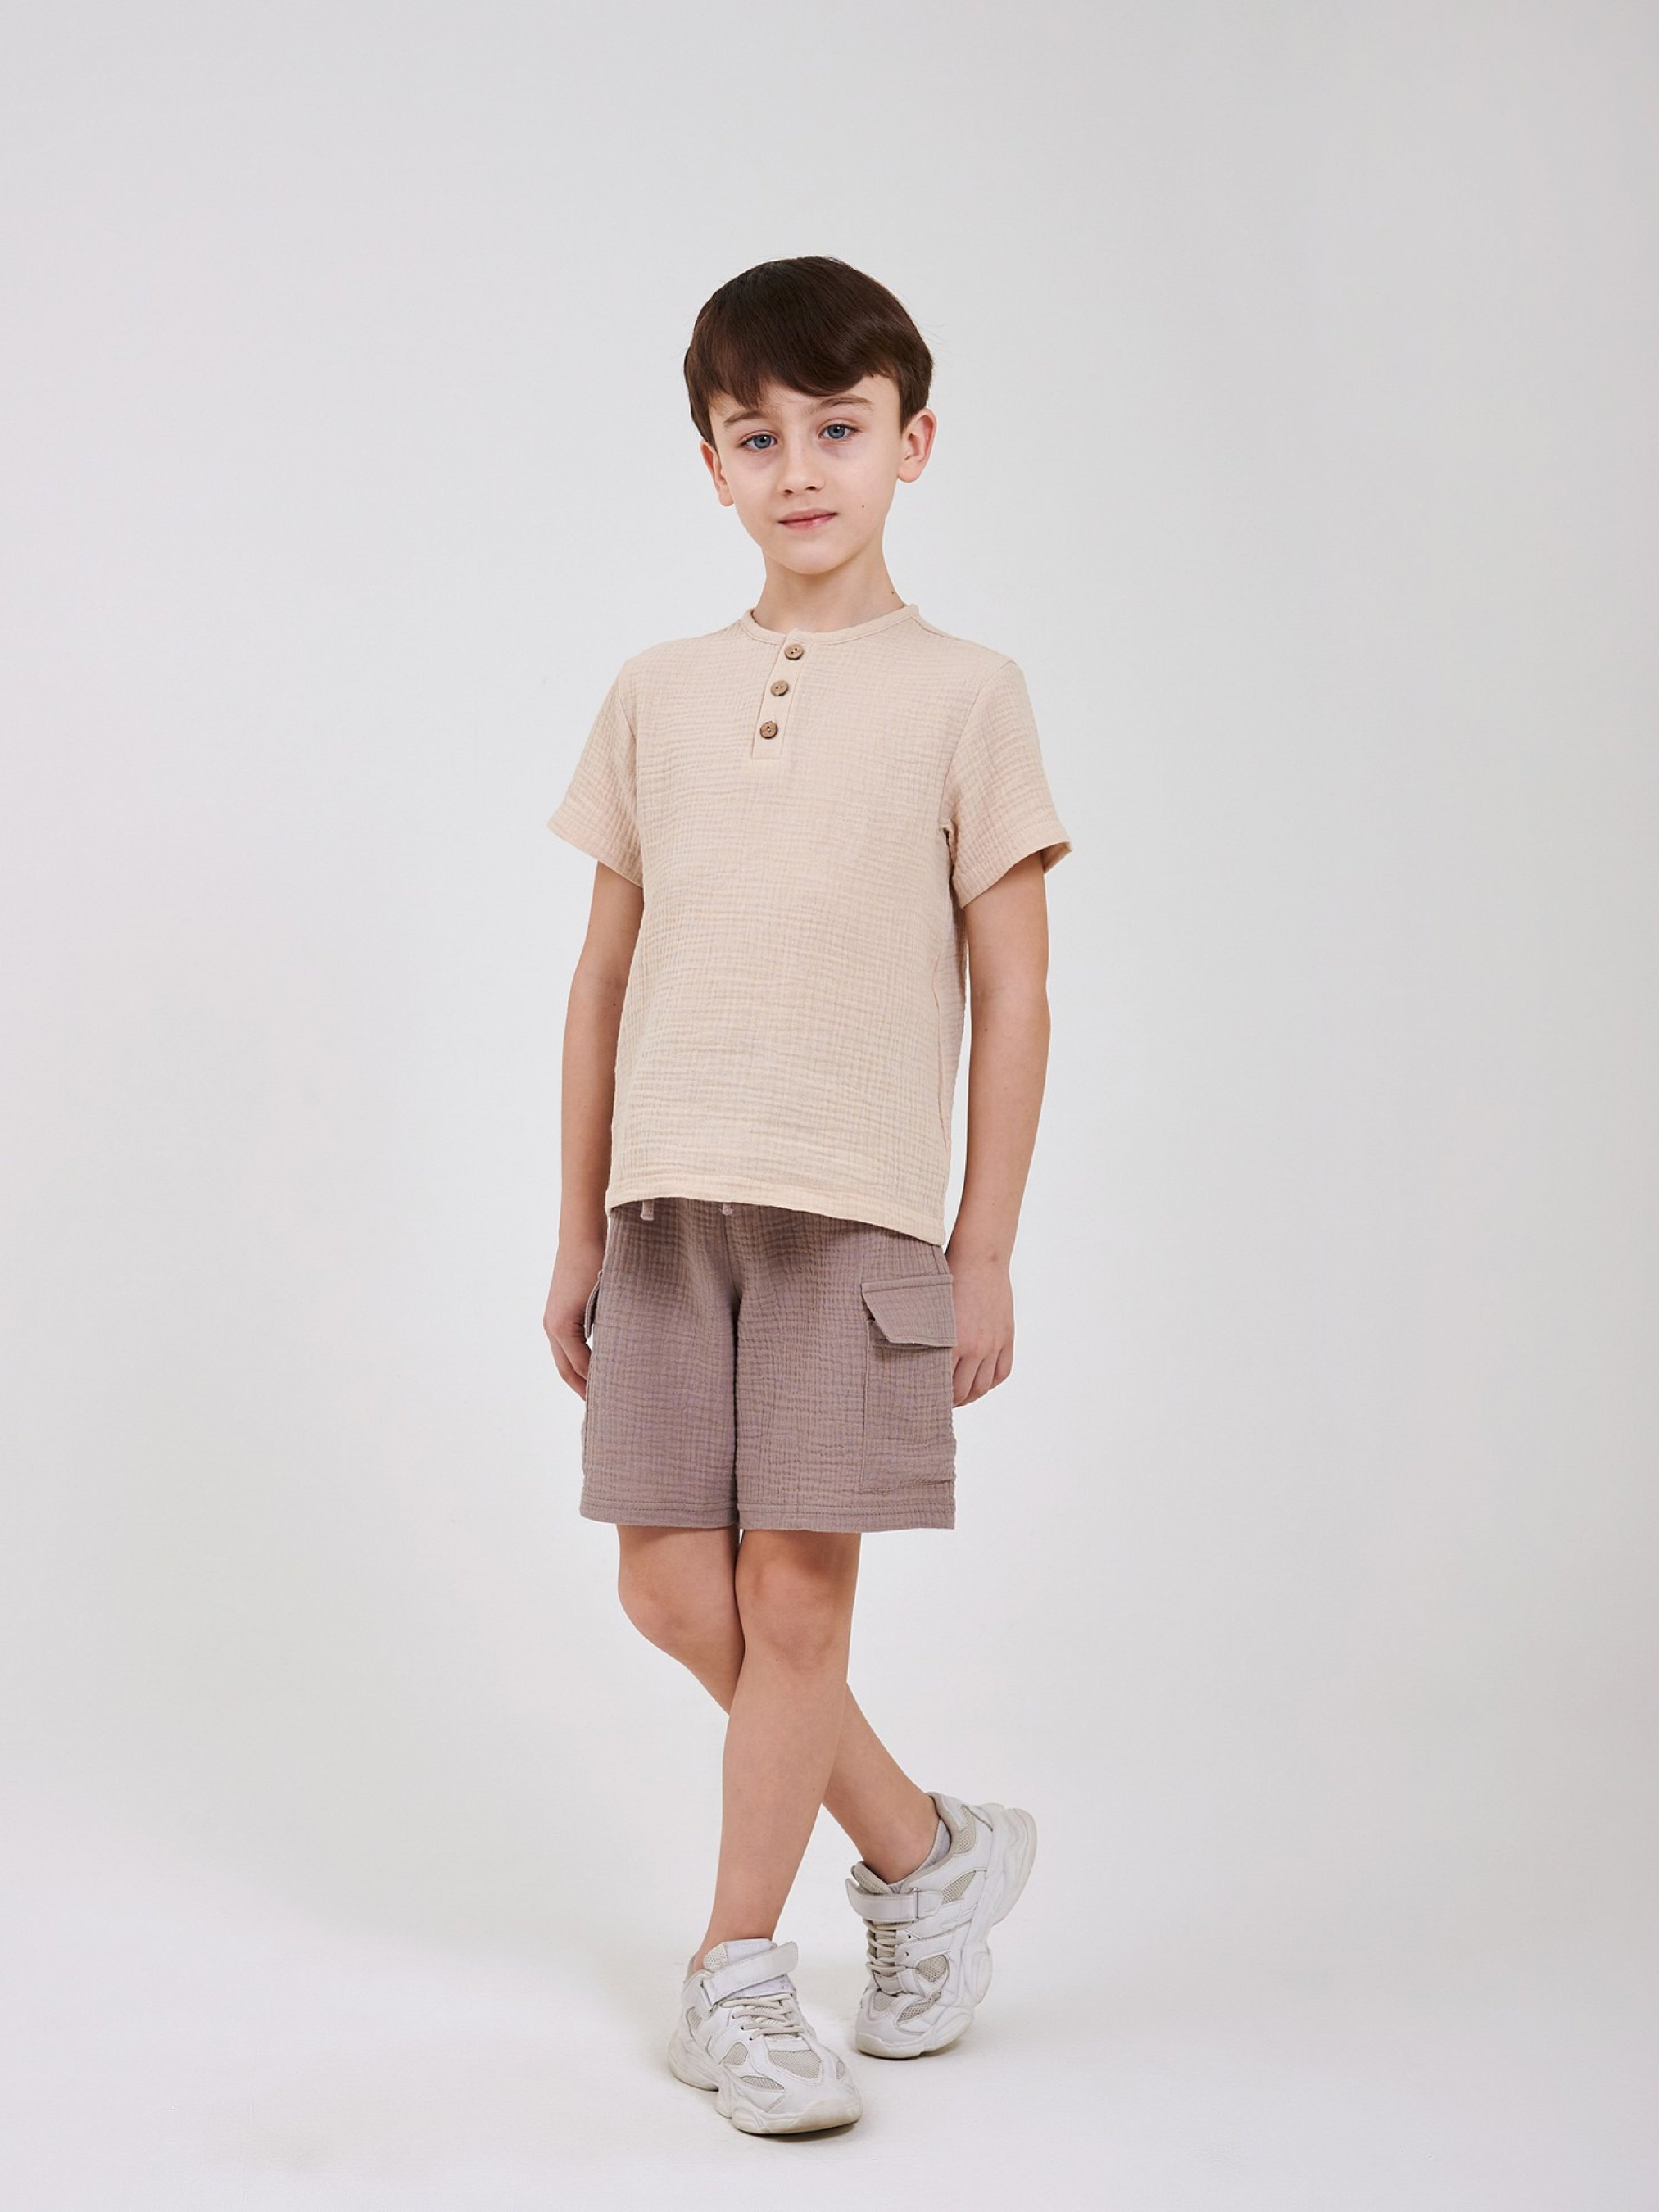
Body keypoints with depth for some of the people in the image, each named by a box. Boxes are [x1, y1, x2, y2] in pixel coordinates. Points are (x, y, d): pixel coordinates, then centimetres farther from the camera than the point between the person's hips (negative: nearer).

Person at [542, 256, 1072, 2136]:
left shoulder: (963, 694, 1)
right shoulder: (656, 698, 11)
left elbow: (1012, 995, 1)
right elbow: (605, 976, 13)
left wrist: (987, 1254, -2)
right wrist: (579, 1232, 12)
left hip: (858, 1207, -4)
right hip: (669, 1203, 4)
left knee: (793, 1592, -1)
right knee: (673, 1589, 4)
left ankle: (734, 1977, 17)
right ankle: (928, 1852, 26)